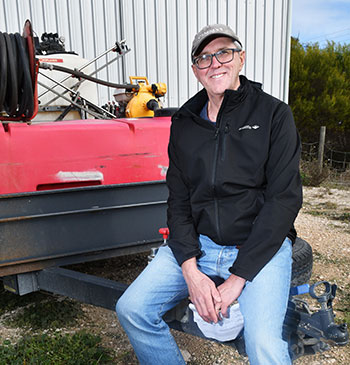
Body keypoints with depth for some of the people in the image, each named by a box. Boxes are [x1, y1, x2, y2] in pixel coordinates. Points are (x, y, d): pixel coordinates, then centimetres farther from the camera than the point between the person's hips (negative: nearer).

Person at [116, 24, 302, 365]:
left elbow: (284, 199, -9)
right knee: (131, 309, -7)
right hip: (196, 243, 4)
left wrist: (237, 278, -15)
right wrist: (190, 270, -10)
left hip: (260, 246, -3)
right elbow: (178, 198, 5)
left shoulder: (274, 113, -2)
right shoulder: (183, 122, 8)